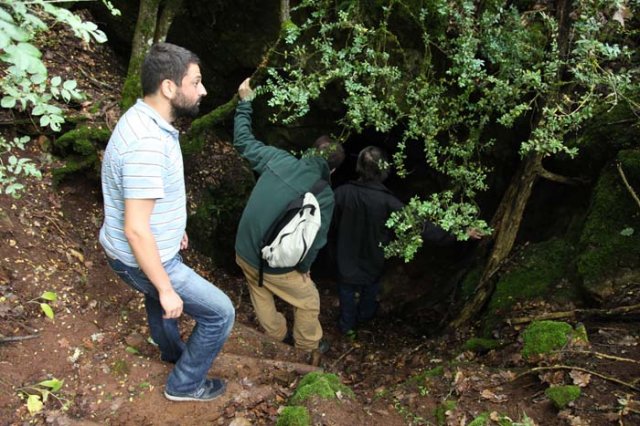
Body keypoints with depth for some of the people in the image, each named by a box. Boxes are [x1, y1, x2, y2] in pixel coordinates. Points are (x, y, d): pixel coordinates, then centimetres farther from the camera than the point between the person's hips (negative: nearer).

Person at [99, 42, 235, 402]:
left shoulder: (144, 119, -1)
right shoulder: (147, 144, -34)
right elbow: (136, 230, -32)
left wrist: (174, 227, 24)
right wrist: (166, 289, -23)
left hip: (150, 250, 10)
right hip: (143, 260, -10)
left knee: (158, 295, 35)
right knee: (220, 314, 2)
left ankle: (172, 351, 65)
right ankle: (185, 384, 25)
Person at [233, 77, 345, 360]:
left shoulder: (278, 159, -7)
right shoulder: (324, 195, -17)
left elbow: (243, 141, 6)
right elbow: (315, 240, -15)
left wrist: (245, 102, 17)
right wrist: (304, 268, 3)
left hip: (243, 252, 5)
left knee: (260, 292, 33)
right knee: (308, 302, 23)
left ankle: (277, 333, 53)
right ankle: (308, 344, 45)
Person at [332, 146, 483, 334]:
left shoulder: (342, 193, -24)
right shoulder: (386, 202, -28)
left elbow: (331, 225, -10)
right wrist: (455, 234, -18)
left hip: (347, 255, 0)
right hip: (372, 256, 1)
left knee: (347, 289, 24)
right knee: (370, 289, 30)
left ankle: (347, 325, 43)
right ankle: (364, 316, 55)